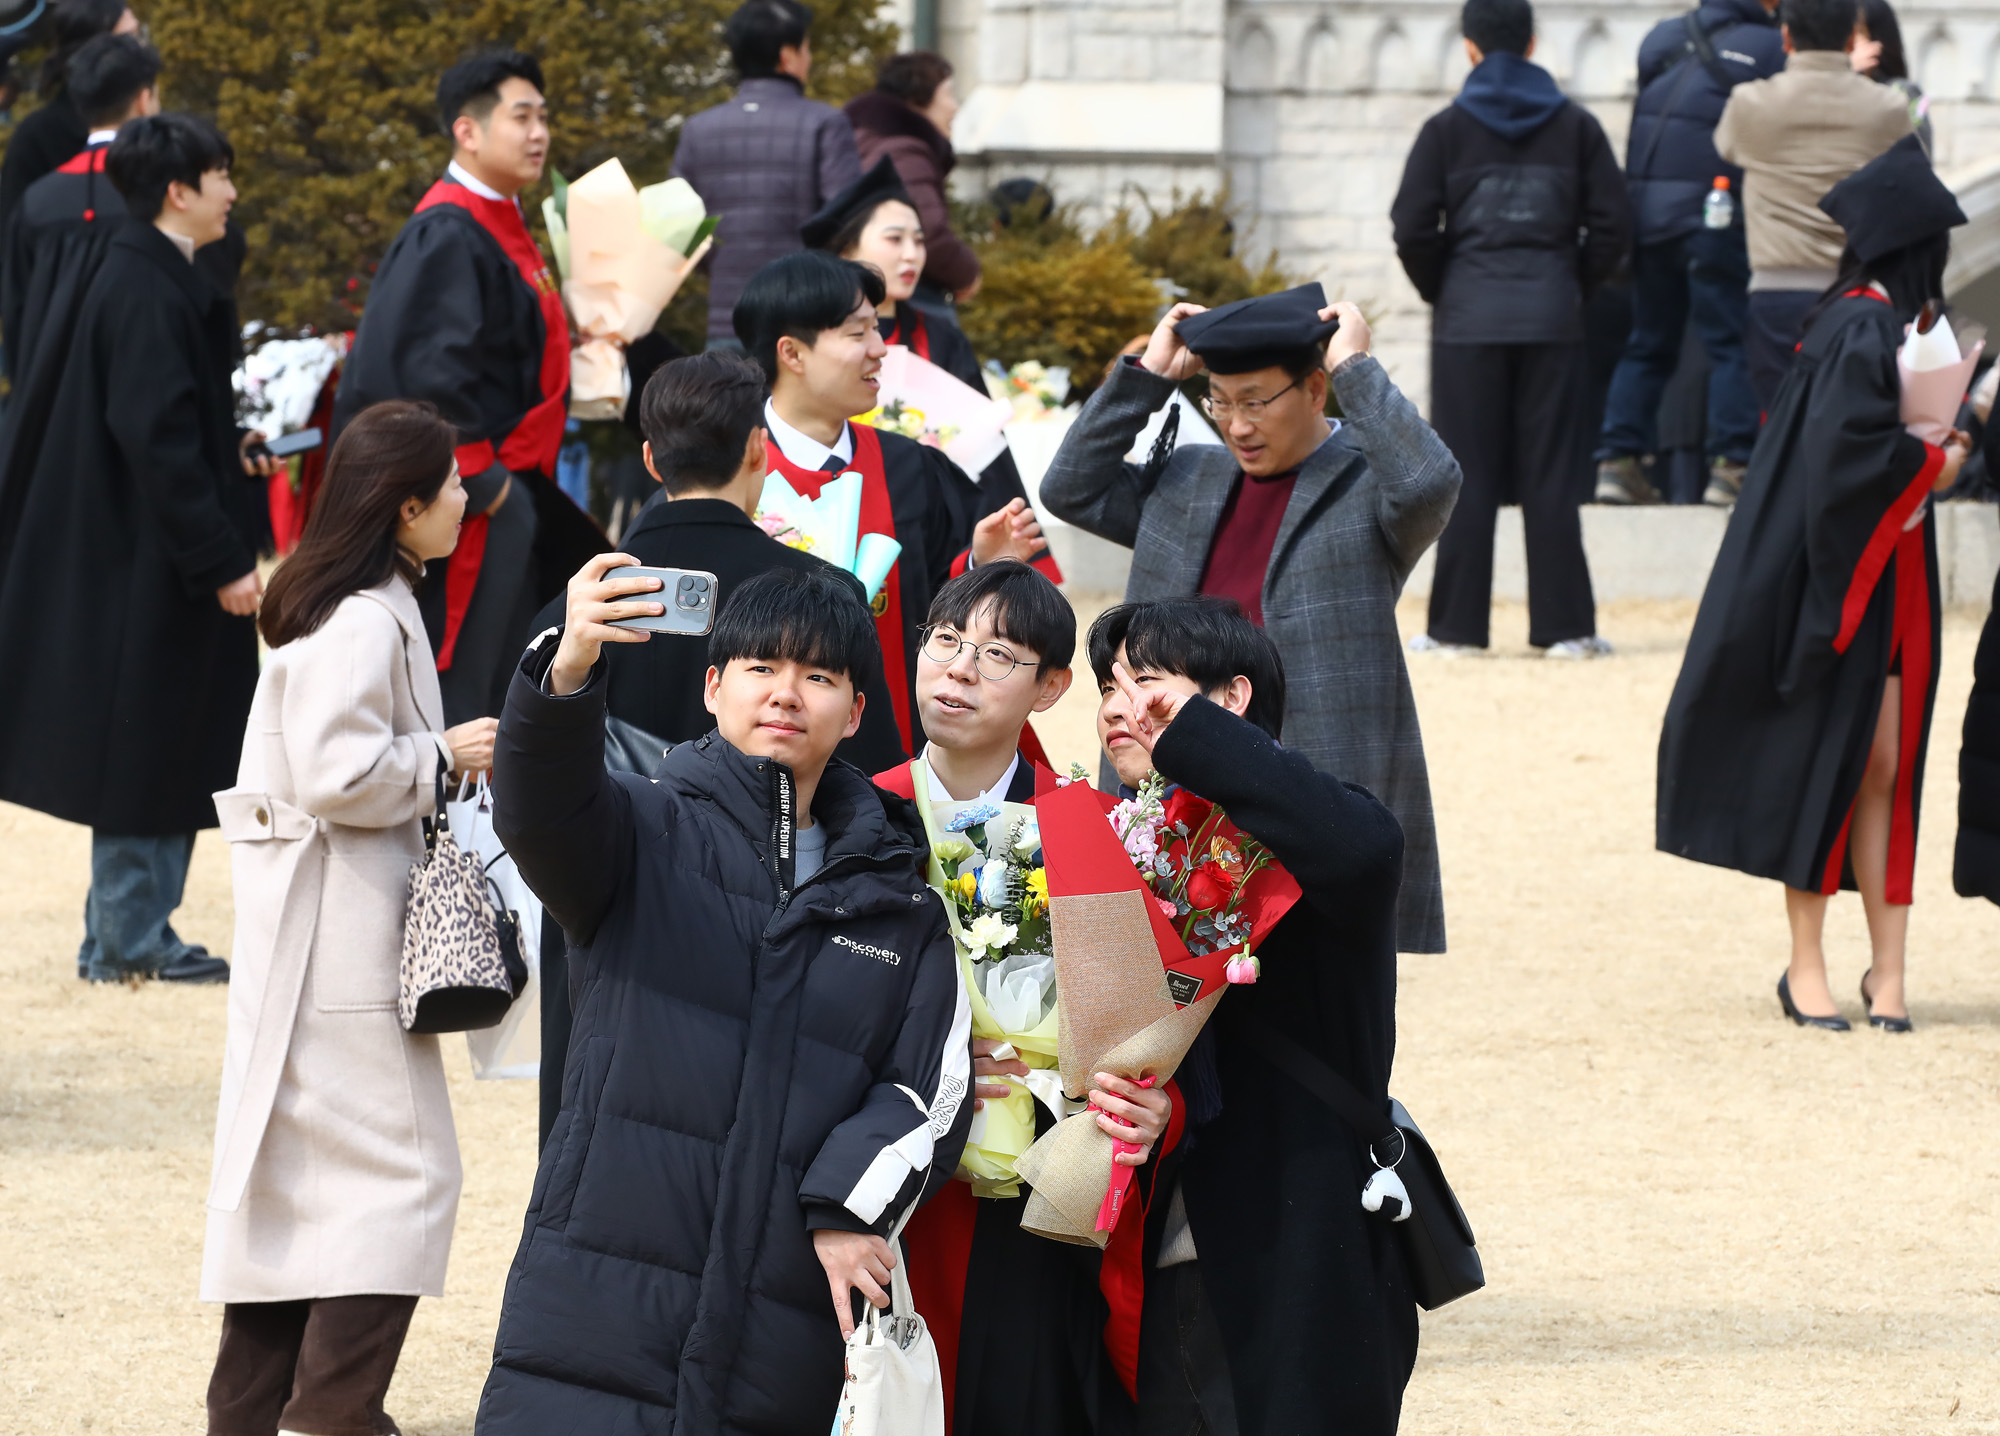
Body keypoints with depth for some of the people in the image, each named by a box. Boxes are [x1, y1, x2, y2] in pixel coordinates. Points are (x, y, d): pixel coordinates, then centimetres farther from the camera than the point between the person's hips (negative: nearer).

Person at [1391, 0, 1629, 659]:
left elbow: (1414, 228, -6)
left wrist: (1440, 290, 10)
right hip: (1552, 320, 1)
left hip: (1468, 321, -1)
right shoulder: (1575, 127, 4)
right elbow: (1612, 225, 1)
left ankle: (1457, 624, 2)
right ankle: (1564, 624, 1)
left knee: (1468, 479, 2)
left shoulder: (1446, 129, -1)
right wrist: (1573, 285, 13)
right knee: (1550, 476, 3)